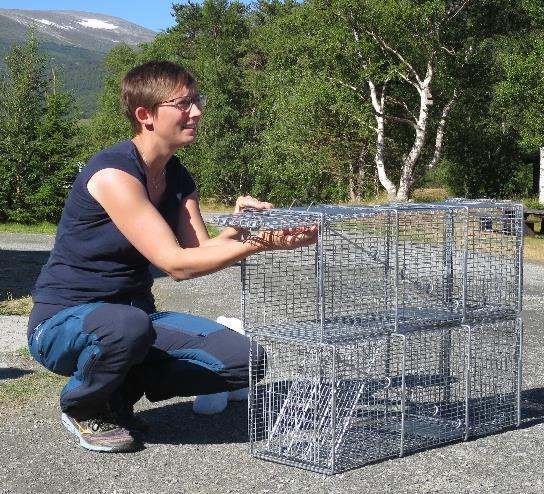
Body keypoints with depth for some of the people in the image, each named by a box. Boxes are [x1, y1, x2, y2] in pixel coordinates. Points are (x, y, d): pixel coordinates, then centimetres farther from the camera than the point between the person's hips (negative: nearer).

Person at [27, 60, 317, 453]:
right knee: (128, 326, -42)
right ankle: (83, 407, -8)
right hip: (63, 322, -7)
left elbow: (200, 250, -6)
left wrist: (237, 228, -25)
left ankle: (117, 394, 8)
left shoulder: (178, 177, 6)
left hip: (134, 314, 8)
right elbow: (177, 264, -26)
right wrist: (260, 243, -31)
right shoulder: (112, 173, -22)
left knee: (242, 360, -7)